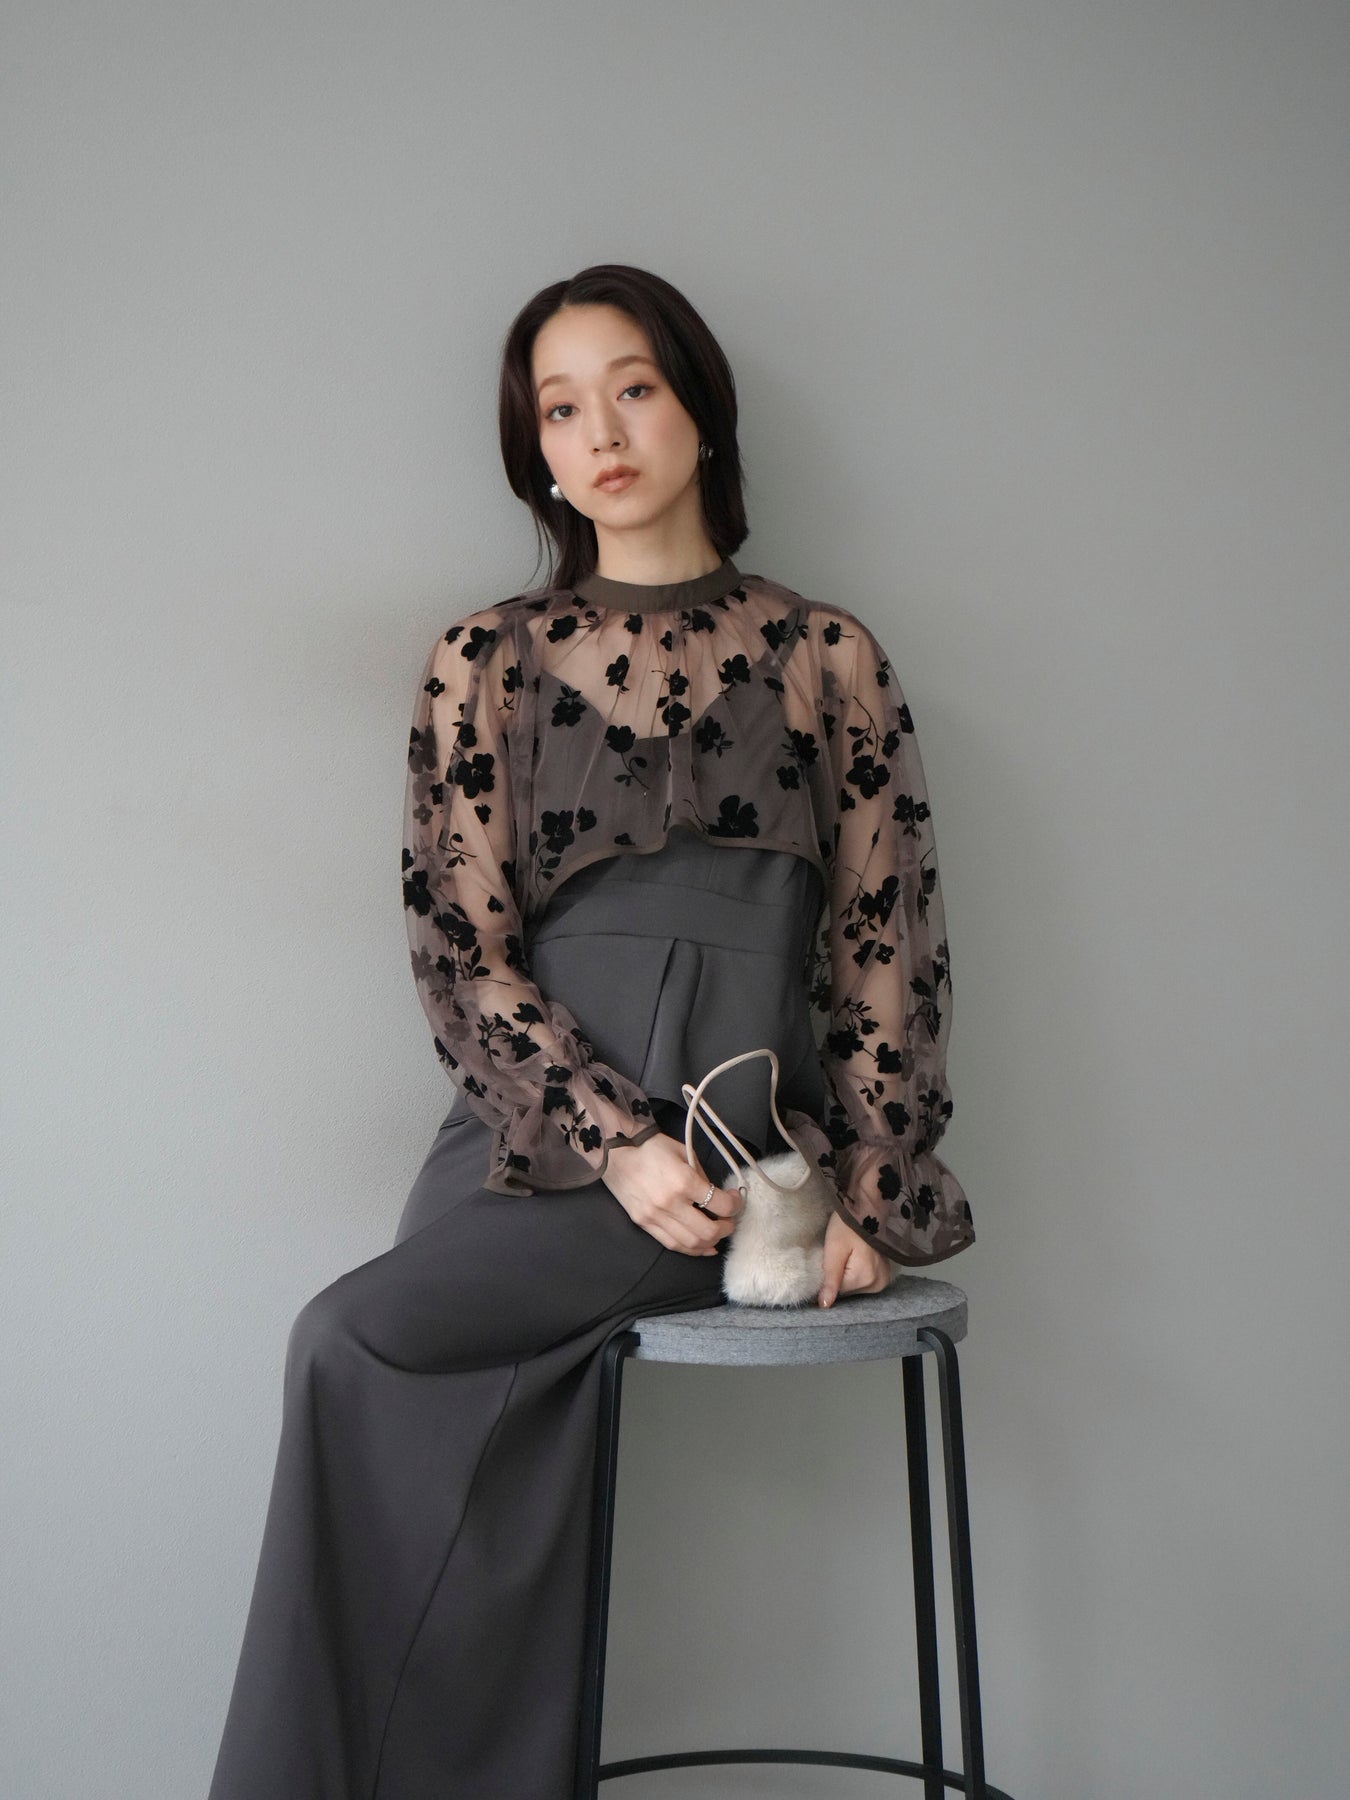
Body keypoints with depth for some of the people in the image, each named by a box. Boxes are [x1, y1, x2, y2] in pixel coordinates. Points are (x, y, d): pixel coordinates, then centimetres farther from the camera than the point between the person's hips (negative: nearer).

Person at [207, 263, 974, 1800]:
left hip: (753, 1147, -2)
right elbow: (461, 951, 3)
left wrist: (871, 1193, -4)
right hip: (542, 1135, 3)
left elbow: (889, 940, 6)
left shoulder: (824, 654, 8)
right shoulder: (485, 663, 11)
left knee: (356, 1340, -19)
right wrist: (614, 1142, -11)